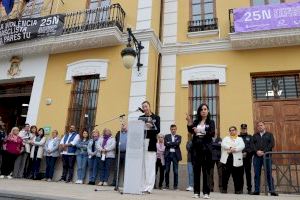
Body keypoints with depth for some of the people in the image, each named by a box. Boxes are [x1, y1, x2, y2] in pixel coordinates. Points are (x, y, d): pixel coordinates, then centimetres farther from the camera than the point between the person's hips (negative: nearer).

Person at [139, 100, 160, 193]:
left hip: (151, 144, -3)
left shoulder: (156, 117, 8)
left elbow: (158, 130, -3)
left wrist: (151, 126, -19)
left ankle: (149, 187, 1)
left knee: (150, 166, -3)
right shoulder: (140, 117, 16)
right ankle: (141, 186, 8)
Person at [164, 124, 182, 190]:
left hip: (175, 154, 0)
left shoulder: (178, 137, 9)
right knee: (167, 171, 4)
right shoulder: (167, 136, 10)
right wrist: (174, 144, -10)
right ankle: (167, 185, 14)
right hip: (168, 154, 1)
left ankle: (175, 185, 9)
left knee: (175, 171, 1)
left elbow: (178, 143, -9)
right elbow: (165, 143, -5)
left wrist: (170, 143, -7)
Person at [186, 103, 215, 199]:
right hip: (196, 147, 2)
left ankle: (206, 192, 5)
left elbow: (212, 134, -7)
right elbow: (191, 131, -4)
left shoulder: (211, 122, 7)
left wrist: (201, 132, -19)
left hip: (206, 147, -2)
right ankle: (196, 192, 8)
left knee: (206, 170, 0)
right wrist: (189, 123, -22)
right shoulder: (196, 122, 12)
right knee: (196, 170, 3)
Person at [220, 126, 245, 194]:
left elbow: (242, 146, -4)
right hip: (226, 159, 1)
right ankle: (224, 189, 8)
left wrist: (233, 149, -14)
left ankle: (238, 190, 12)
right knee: (225, 175, 0)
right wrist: (230, 147, -17)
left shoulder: (240, 139, 16)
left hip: (236, 160, 0)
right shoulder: (226, 138, 18)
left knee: (237, 175, 1)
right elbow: (223, 144, -2)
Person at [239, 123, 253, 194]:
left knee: (248, 173, 0)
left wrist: (246, 153, -11)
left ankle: (249, 188, 7)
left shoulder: (250, 137, 12)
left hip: (248, 157, 0)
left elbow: (251, 147, 2)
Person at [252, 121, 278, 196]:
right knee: (257, 174, 3)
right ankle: (257, 190, 7)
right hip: (257, 157, 2)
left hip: (267, 156, -2)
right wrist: (257, 151, -14)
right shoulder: (254, 136, 17)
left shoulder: (269, 134, 12)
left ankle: (272, 190, 0)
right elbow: (252, 145, 5)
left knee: (269, 174, -4)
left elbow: (272, 144, -2)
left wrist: (264, 152, -12)